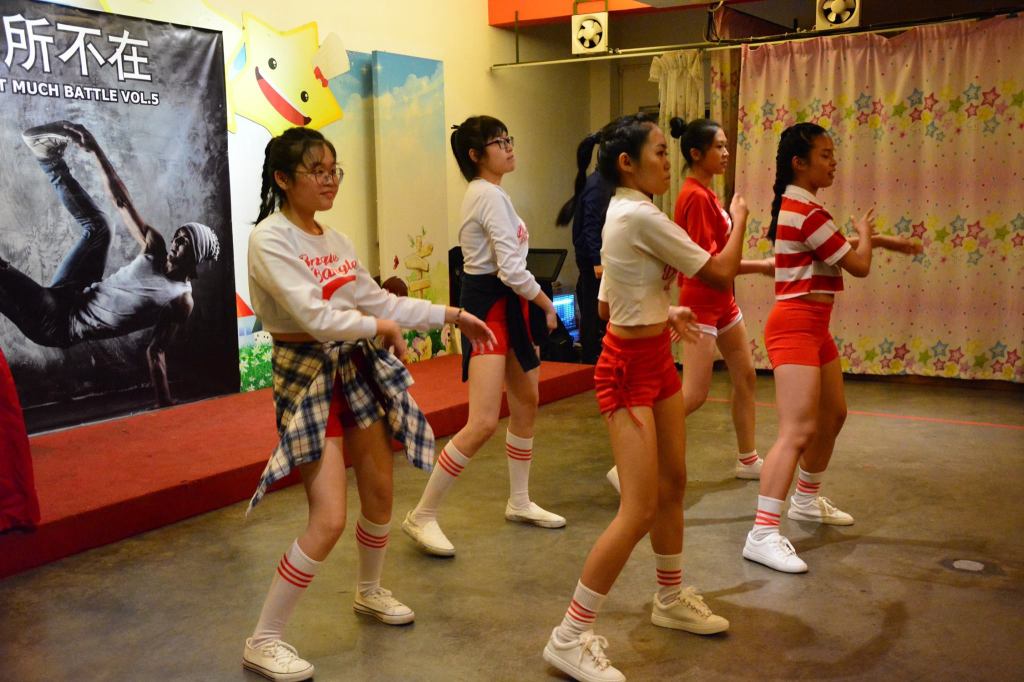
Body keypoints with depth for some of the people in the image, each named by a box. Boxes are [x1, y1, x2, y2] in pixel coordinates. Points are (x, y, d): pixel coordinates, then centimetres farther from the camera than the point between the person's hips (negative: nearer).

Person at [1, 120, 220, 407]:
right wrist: (94, 149, -8)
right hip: (68, 299, 6)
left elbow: (155, 352, -6)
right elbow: (121, 200, -3)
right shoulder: (155, 249, 1)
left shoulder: (182, 301, -11)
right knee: (98, 227, 6)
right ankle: (50, 157, 18)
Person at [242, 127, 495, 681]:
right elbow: (314, 316, -25)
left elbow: (378, 301, 13)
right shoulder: (269, 239, -16)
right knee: (329, 520, -13)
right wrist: (383, 327, -13)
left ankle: (369, 592, 43)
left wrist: (452, 316, 10)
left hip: (356, 368, 8)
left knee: (379, 493, 16)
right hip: (307, 377, -7)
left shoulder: (334, 240, 8)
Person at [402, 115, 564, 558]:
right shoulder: (491, 195, -17)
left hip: (505, 306, 11)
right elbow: (511, 270, -21)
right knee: (484, 422, -15)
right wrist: (547, 304, -7)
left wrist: (531, 307, 14)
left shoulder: (484, 193, 15)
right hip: (488, 308, -11)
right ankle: (422, 516, -5)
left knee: (526, 405, 17)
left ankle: (519, 502, 31)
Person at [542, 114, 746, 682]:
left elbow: (608, 305, 15)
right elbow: (721, 272, -15)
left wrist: (663, 313, 13)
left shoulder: (624, 212, 9)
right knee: (640, 510, -10)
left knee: (673, 484, 19)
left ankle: (670, 599, 39)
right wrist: (738, 218, 0)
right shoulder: (640, 216, -21)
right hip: (628, 371, -10)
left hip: (655, 361, 10)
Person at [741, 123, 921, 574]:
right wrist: (864, 232, 6)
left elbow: (842, 245, 30)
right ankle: (762, 535, -18)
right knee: (798, 431, -17)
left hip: (813, 326, 11)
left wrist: (887, 242, 25)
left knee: (833, 415, 22)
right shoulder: (806, 211, -19)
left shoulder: (798, 206, 13)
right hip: (794, 327, -11)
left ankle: (807, 501, 38)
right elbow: (858, 265, -13)